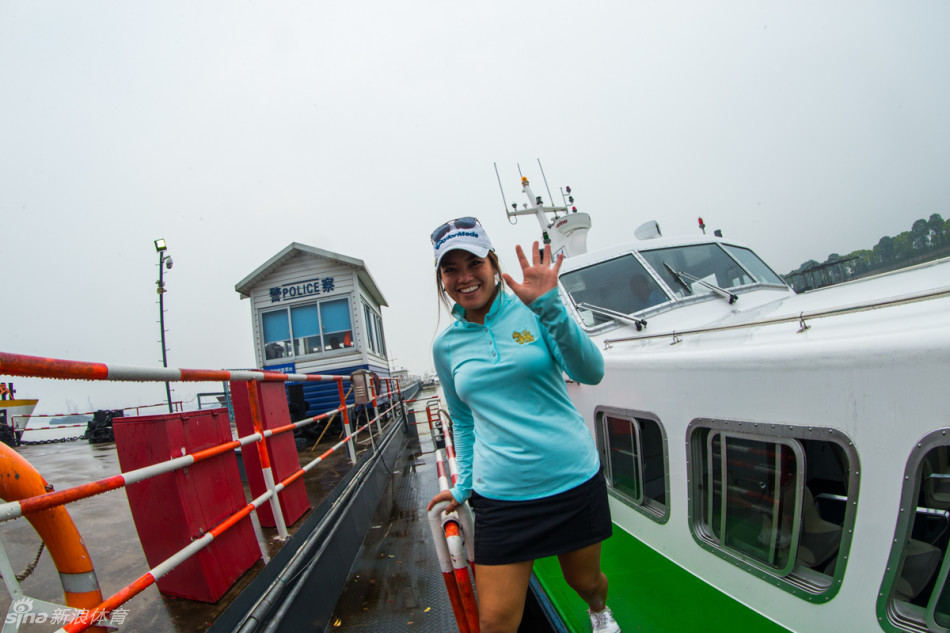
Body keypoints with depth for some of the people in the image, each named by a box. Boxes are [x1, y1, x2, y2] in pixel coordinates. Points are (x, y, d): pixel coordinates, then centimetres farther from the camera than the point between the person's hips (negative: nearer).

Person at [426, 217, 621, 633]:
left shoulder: (531, 313, -5)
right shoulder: (446, 345, 3)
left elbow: (591, 373, -17)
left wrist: (550, 308, -28)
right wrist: (464, 484, 13)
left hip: (574, 479, 0)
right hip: (501, 496, 1)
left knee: (586, 581, 21)